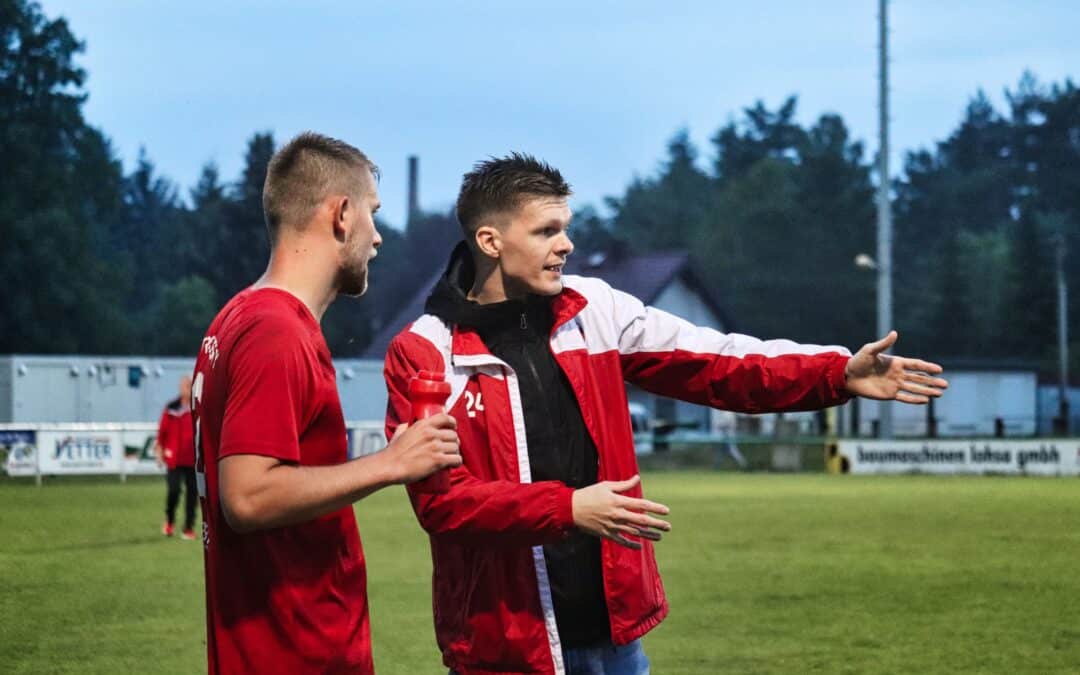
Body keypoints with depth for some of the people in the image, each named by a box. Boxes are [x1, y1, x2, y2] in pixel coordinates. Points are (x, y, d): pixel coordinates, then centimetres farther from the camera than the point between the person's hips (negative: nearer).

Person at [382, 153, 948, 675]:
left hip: (612, 629, 4)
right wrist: (565, 508, -24)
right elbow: (440, 498, -14)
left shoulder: (595, 311, 5)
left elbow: (714, 364, 1)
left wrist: (838, 374, -10)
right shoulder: (423, 353, -8)